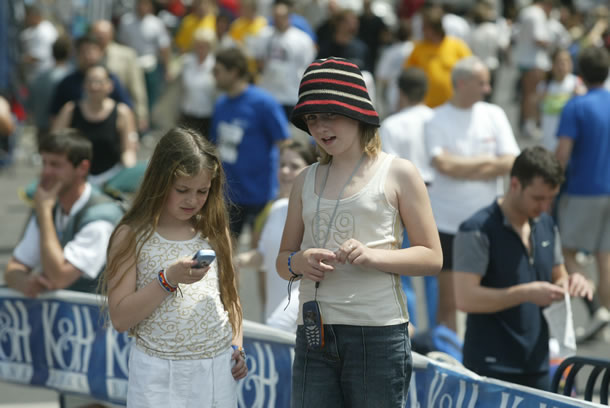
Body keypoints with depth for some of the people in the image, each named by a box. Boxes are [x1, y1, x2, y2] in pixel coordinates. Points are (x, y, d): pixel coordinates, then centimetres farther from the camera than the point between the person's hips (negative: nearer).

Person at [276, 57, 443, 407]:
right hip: (315, 334, 4)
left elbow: (432, 257, -1)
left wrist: (373, 256, -16)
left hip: (378, 333, -4)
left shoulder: (398, 174, 3)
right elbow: (283, 261, 19)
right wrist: (298, 263, -5)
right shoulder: (306, 181, 16)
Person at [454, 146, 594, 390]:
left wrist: (569, 284, -3)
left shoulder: (546, 226, 11)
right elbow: (465, 298, -20)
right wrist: (526, 293, -25)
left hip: (536, 363, 7)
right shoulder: (478, 231, -13)